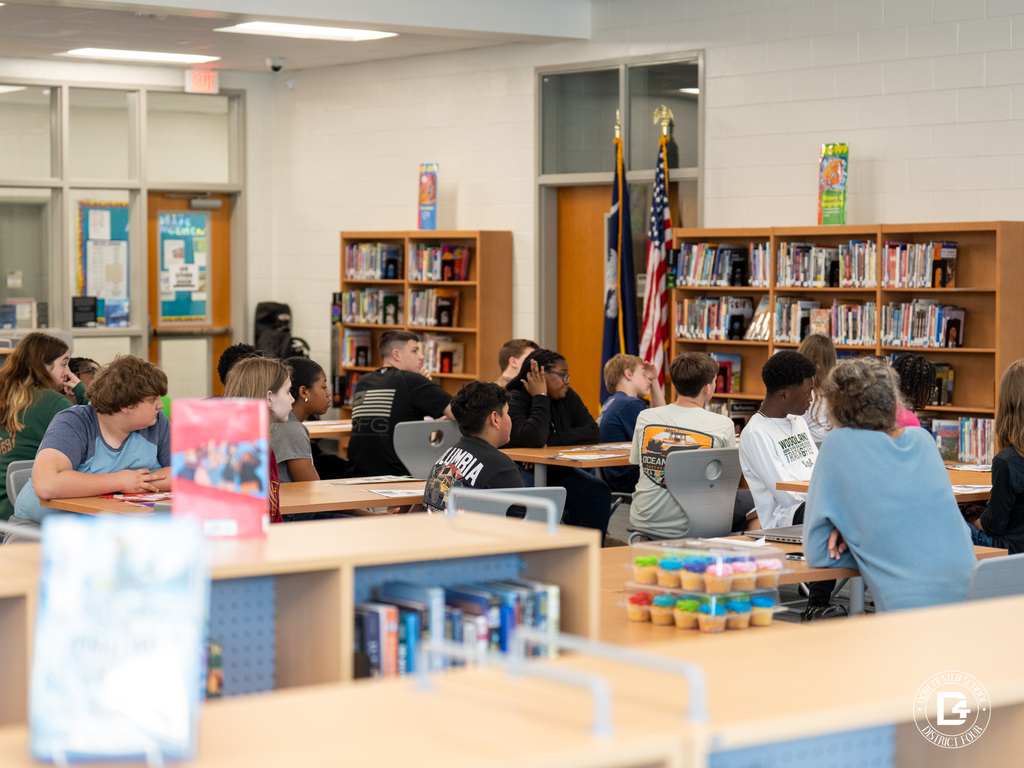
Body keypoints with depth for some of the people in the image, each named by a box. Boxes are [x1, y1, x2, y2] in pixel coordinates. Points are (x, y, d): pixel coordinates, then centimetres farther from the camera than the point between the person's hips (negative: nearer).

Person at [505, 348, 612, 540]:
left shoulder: (568, 397, 5)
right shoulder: (514, 400, -14)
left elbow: (593, 433, -8)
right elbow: (533, 439, -31)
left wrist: (551, 441, -20)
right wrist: (540, 398, -21)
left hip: (556, 470, 6)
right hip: (523, 471, -6)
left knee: (598, 492, -18)